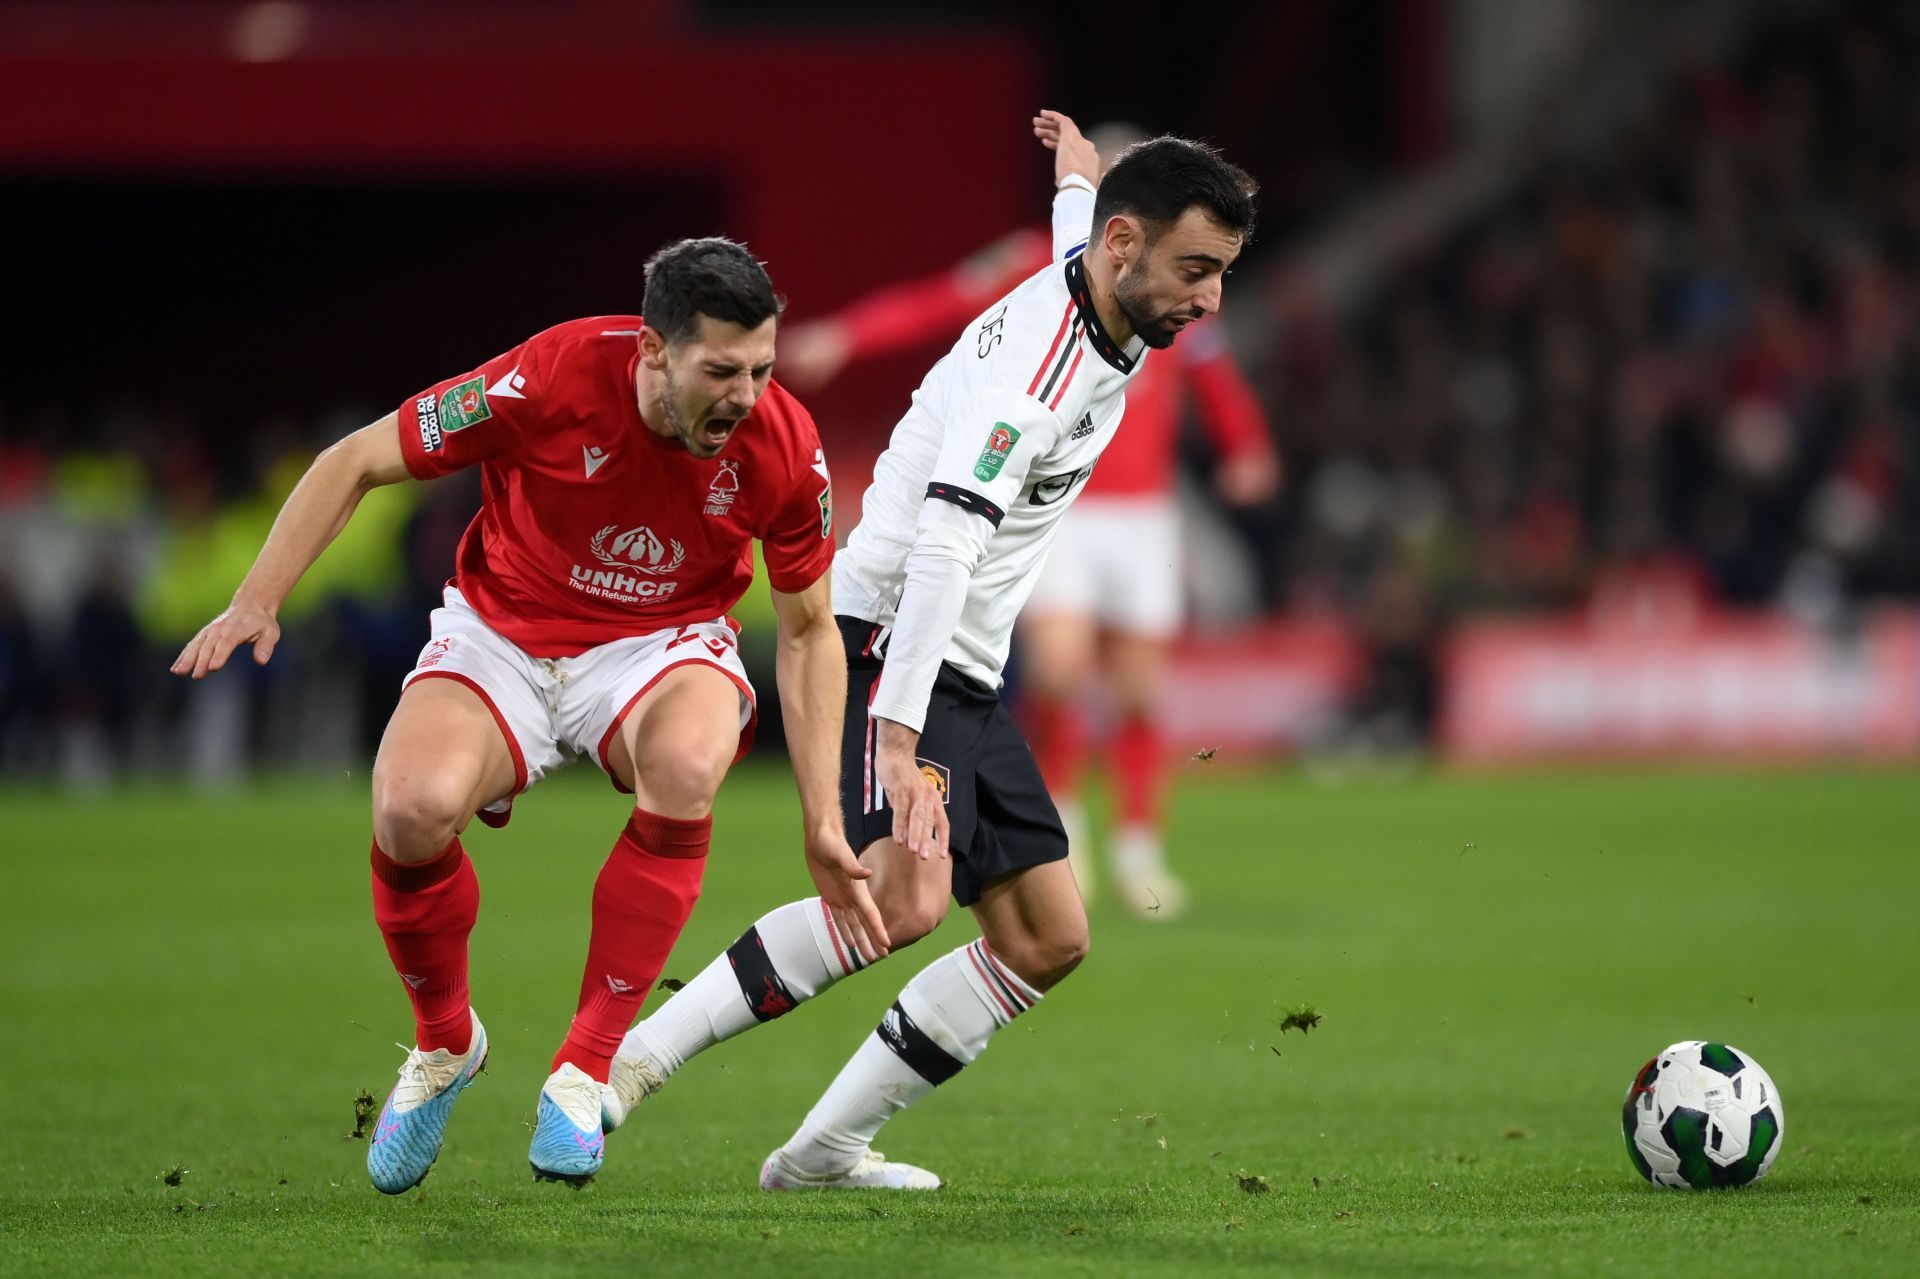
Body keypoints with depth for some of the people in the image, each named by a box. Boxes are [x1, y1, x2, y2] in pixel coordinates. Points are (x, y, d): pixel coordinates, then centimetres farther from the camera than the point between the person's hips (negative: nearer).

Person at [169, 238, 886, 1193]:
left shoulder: (783, 446, -17)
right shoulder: (554, 379, -26)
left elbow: (808, 630, -2)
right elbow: (356, 462, -13)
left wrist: (822, 824, -5)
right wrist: (257, 602, -22)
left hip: (659, 641, 1)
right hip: (503, 637, -1)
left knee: (688, 763, -37)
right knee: (414, 804, -31)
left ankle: (584, 1070, -21)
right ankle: (443, 1045, 3)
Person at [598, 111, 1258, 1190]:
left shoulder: (1096, 324, 6)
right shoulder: (1043, 365, -23)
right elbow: (942, 547, -33)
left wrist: (1077, 173, 57)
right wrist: (898, 741, -41)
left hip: (962, 676, 10)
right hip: (887, 647, -10)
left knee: (1048, 939, 5)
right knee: (905, 897, -30)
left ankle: (827, 1149, 9)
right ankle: (630, 1059, -21)